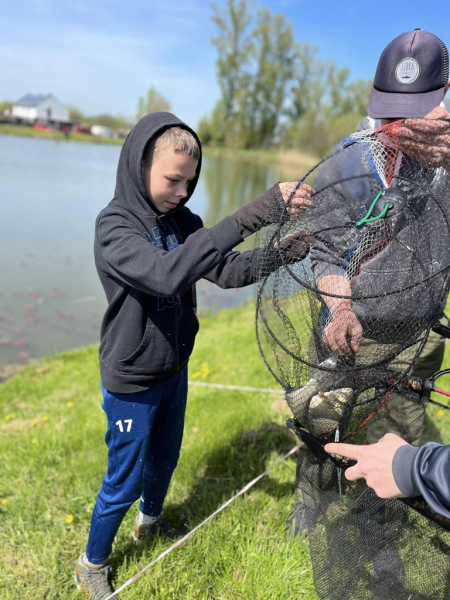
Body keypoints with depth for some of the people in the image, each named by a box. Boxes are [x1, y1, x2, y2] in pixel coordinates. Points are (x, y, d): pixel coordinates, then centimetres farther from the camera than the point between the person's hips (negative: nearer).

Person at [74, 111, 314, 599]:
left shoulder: (182, 221, -3)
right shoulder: (114, 227, -24)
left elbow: (226, 271, -5)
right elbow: (167, 273, -42)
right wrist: (251, 215, -47)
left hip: (174, 371, 6)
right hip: (131, 383, -6)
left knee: (164, 460, 25)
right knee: (124, 483, 10)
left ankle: (150, 522, 55)